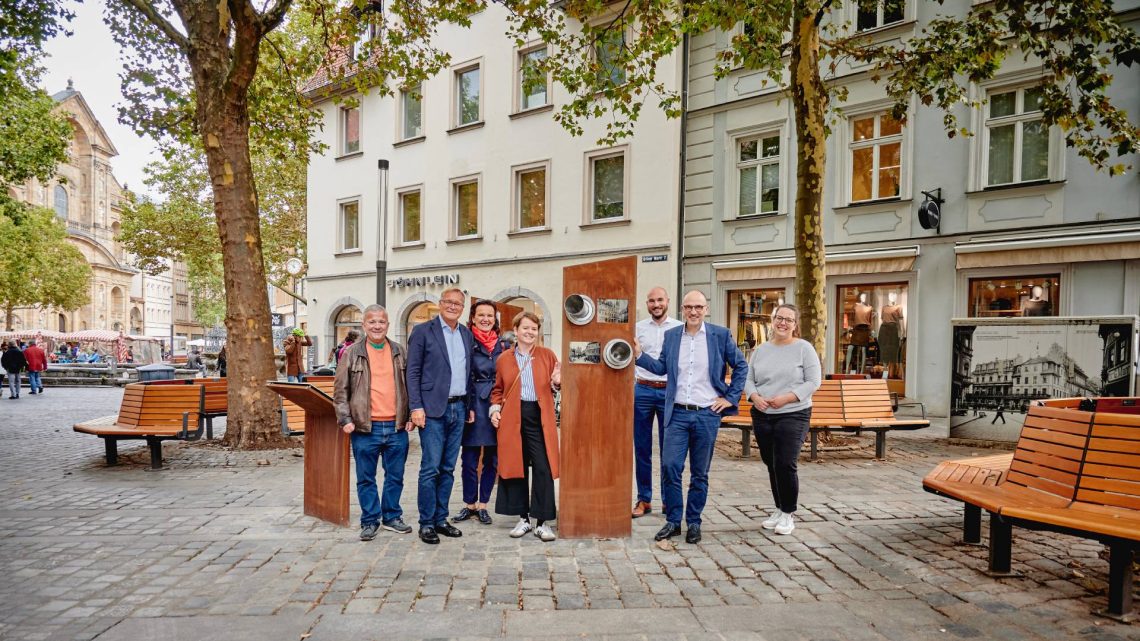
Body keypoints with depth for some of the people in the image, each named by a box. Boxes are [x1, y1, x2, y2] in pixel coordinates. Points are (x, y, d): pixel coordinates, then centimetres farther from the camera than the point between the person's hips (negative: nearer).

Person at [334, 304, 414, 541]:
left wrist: (410, 416, 6)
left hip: (397, 426, 2)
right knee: (366, 478, 7)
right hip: (365, 427, -2)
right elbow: (340, 390, 3)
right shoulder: (352, 353, 2)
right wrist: (345, 419, -6)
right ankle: (370, 521, 19)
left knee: (395, 476, 10)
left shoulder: (400, 352, 8)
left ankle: (392, 517, 25)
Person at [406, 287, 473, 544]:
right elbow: (413, 372, -5)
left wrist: (470, 406, 10)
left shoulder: (467, 335, 13)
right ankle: (426, 524, 7)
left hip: (458, 408, 5)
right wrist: (416, 407, -12)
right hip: (433, 409, -5)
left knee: (448, 468, 10)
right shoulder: (422, 331, -2)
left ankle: (440, 519, 20)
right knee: (430, 468, -3)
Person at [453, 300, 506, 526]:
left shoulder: (502, 345, 10)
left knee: (492, 459, 8)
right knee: (470, 458, 2)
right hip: (473, 405, -3)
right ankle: (469, 504, 17)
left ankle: (482, 505, 19)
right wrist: (467, 408, -13)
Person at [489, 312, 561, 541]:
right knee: (516, 467, 6)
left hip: (539, 416, -1)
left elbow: (556, 385, 12)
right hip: (512, 418, 1)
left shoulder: (548, 355, 8)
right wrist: (495, 409, 3)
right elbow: (498, 389, 17)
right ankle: (523, 518, 19)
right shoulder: (504, 358, 10)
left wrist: (556, 382, -10)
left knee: (543, 469, -5)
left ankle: (542, 522, 4)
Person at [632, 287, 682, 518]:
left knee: (668, 449, 4)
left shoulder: (680, 328, 4)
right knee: (641, 449, 5)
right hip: (642, 391, 2)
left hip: (670, 392, -1)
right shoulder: (637, 328, 8)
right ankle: (644, 499, 15)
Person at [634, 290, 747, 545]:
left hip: (707, 415, -2)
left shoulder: (721, 335, -1)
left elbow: (741, 366, 6)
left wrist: (731, 398, 1)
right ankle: (673, 521, 13)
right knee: (670, 467, -4)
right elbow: (661, 367, 14)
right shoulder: (671, 335, 7)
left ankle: (694, 523, 22)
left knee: (700, 473, 8)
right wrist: (639, 354, 0)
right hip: (678, 414, 2)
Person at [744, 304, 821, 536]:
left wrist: (786, 398, -17)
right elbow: (748, 379, 11)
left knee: (785, 464, -10)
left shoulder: (804, 348, -3)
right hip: (762, 416, 5)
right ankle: (779, 509, 26)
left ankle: (788, 514, 8)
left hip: (793, 415, -5)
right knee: (771, 464, 11)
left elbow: (813, 382, -7)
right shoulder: (761, 350, 11)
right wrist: (755, 397, -9)